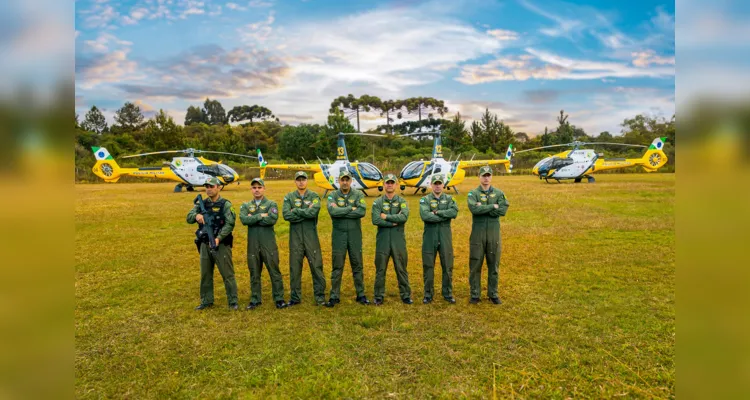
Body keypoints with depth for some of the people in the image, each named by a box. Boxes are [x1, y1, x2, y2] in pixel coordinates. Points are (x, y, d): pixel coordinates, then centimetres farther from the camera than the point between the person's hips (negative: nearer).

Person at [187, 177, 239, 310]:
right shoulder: (202, 204, 10)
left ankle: (233, 301, 7)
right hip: (205, 244, 5)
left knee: (227, 274, -1)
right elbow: (189, 218, 0)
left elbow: (230, 224, -15)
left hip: (221, 244, -5)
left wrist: (219, 238, -26)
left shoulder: (225, 204, -6)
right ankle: (206, 301, 27)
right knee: (205, 274, 13)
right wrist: (196, 215, -23)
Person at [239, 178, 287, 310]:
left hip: (269, 244, -3)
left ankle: (279, 298, 12)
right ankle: (255, 299, 23)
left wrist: (253, 219, -10)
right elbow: (243, 219, -9)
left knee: (274, 271, 2)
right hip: (252, 244, 3)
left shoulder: (271, 204, 1)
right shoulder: (246, 206, 10)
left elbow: (272, 219, -17)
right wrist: (260, 216, -13)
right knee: (254, 273, 11)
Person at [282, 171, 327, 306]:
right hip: (295, 237, 1)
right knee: (295, 267, 7)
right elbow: (286, 215, -10)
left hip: (311, 237, -1)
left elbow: (313, 212, -16)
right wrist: (306, 213, -12)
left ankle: (320, 296, 12)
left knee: (316, 266, 2)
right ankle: (295, 297, 20)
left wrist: (295, 211, -9)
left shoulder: (314, 196, 3)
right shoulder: (289, 197, 6)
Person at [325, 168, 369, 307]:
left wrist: (341, 212, -16)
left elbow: (362, 211, -16)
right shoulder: (333, 195, 1)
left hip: (355, 235, 1)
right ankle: (334, 296, 14)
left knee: (357, 266, 9)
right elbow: (332, 211, -18)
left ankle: (361, 295, 19)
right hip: (339, 235, 0)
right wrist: (351, 209, -15)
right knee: (337, 266, 5)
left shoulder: (358, 195, 1)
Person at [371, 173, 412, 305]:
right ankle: (379, 296, 17)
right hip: (382, 239, 0)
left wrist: (386, 217, -13)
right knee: (380, 269, 7)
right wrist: (394, 222, -14)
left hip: (398, 240, 0)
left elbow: (404, 217, -16)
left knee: (401, 269, 8)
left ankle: (406, 295, 18)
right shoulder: (377, 202, 2)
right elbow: (375, 220, -13)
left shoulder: (402, 201, 3)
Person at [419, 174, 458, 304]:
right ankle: (428, 295, 16)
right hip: (430, 236, -1)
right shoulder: (425, 200, 0)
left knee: (447, 266, 7)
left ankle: (448, 294, 20)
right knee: (428, 266, 4)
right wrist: (445, 216, -15)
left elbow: (454, 212, -13)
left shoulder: (449, 199, 7)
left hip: (445, 236, 2)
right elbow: (425, 216, -18)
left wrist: (437, 212, -17)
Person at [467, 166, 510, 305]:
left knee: (493, 264, 9)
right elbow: (474, 209, -19)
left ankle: (493, 294, 21)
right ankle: (475, 294, 15)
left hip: (494, 233, 2)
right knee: (475, 264, 4)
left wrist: (483, 208, -14)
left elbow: (502, 210, -11)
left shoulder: (499, 193, 5)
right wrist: (492, 206, -15)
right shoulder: (473, 193, 0)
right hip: (477, 233, -1)